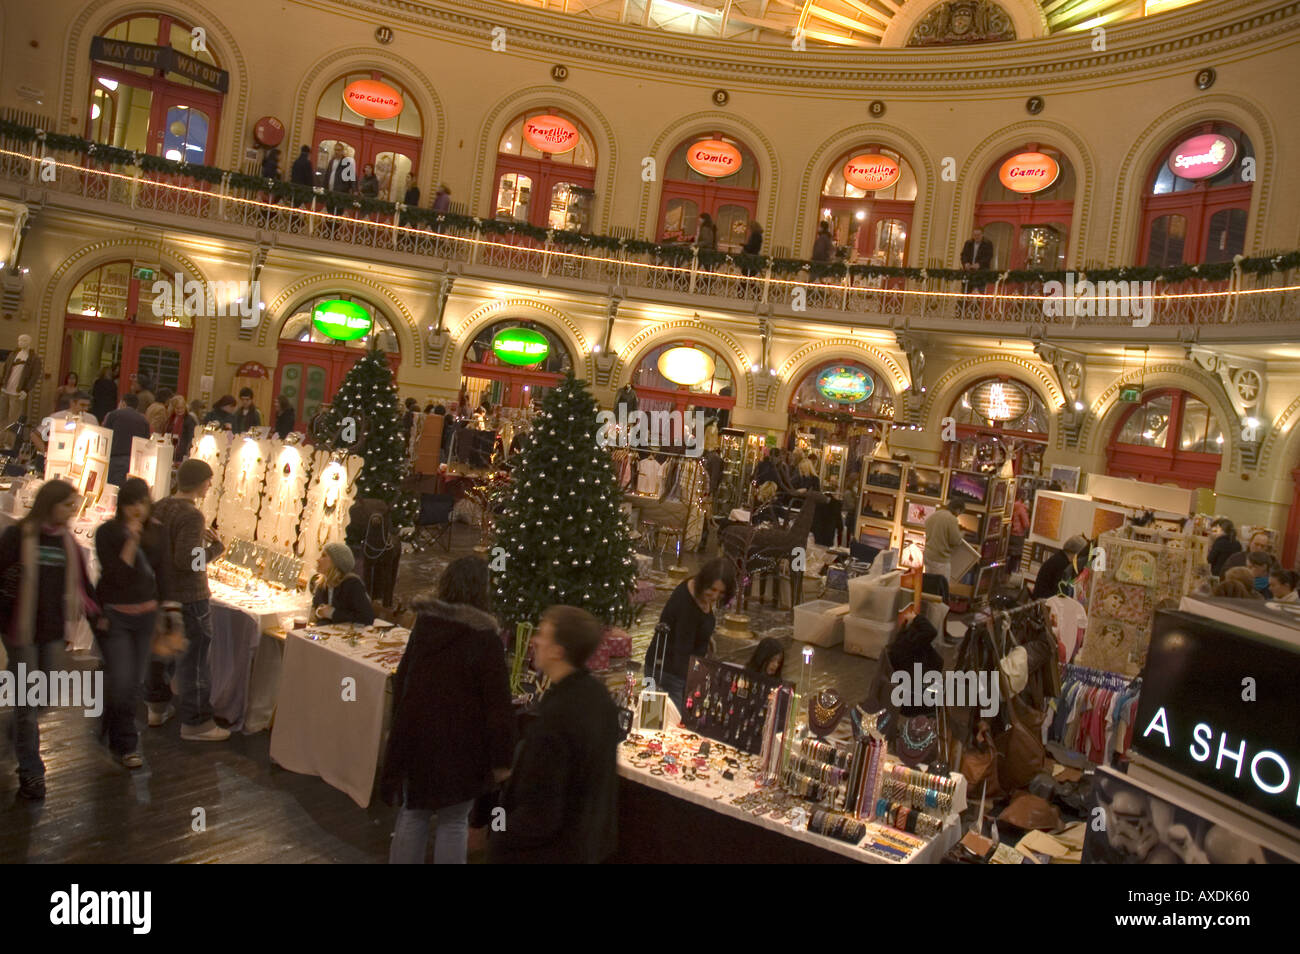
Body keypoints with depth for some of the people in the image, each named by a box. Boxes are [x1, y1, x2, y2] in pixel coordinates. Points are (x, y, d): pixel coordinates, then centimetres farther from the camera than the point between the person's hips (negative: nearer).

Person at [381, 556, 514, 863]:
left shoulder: (423, 623, -1)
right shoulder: (484, 637, -17)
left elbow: (401, 681, 10)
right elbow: (498, 704, -15)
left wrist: (400, 728, 23)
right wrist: (502, 758, -7)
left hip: (415, 735, 5)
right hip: (460, 745, -5)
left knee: (412, 815, 18)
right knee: (453, 821, 9)